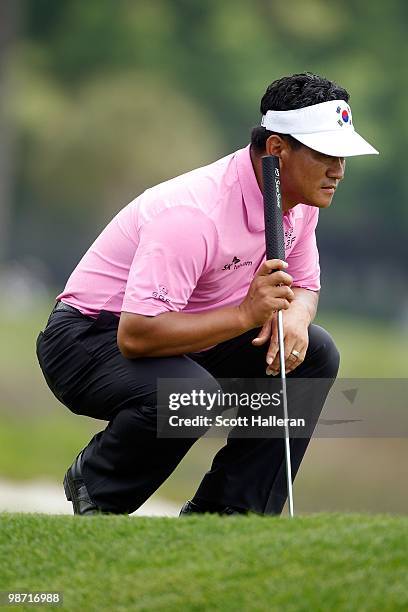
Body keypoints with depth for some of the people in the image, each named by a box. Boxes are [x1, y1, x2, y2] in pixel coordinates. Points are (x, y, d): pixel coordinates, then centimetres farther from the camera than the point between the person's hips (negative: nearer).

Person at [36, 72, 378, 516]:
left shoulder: (301, 200, -4)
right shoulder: (194, 214, -32)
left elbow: (303, 284, 12)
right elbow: (135, 335, -36)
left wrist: (295, 317, -13)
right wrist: (246, 313, -37)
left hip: (188, 337, 9)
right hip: (93, 337, -9)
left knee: (315, 354, -3)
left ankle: (223, 513, -1)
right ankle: (93, 484, -5)